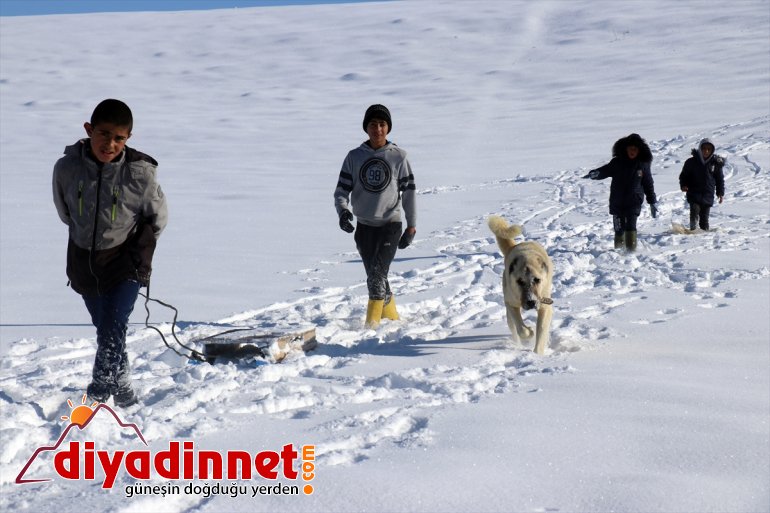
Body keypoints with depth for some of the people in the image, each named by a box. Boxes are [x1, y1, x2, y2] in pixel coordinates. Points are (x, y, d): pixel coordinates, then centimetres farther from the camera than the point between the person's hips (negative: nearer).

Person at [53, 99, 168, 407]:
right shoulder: (67, 168, -13)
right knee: (103, 327, 18)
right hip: (84, 263, 4)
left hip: (125, 264, -4)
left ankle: (99, 393, -6)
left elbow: (158, 216, -2)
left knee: (112, 329, -15)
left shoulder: (139, 173, -19)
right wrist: (84, 235, 12)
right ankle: (121, 384, 37)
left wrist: (138, 251, -2)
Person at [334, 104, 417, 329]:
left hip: (390, 225, -3)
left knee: (377, 274, -17)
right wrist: (342, 210, -17)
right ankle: (392, 317, 27)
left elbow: (409, 192, 4)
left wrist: (411, 226, 2)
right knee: (375, 276, 9)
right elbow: (342, 189, 4)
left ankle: (372, 322, -16)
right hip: (364, 226, 3)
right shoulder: (355, 157, 4)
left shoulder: (398, 156, 0)